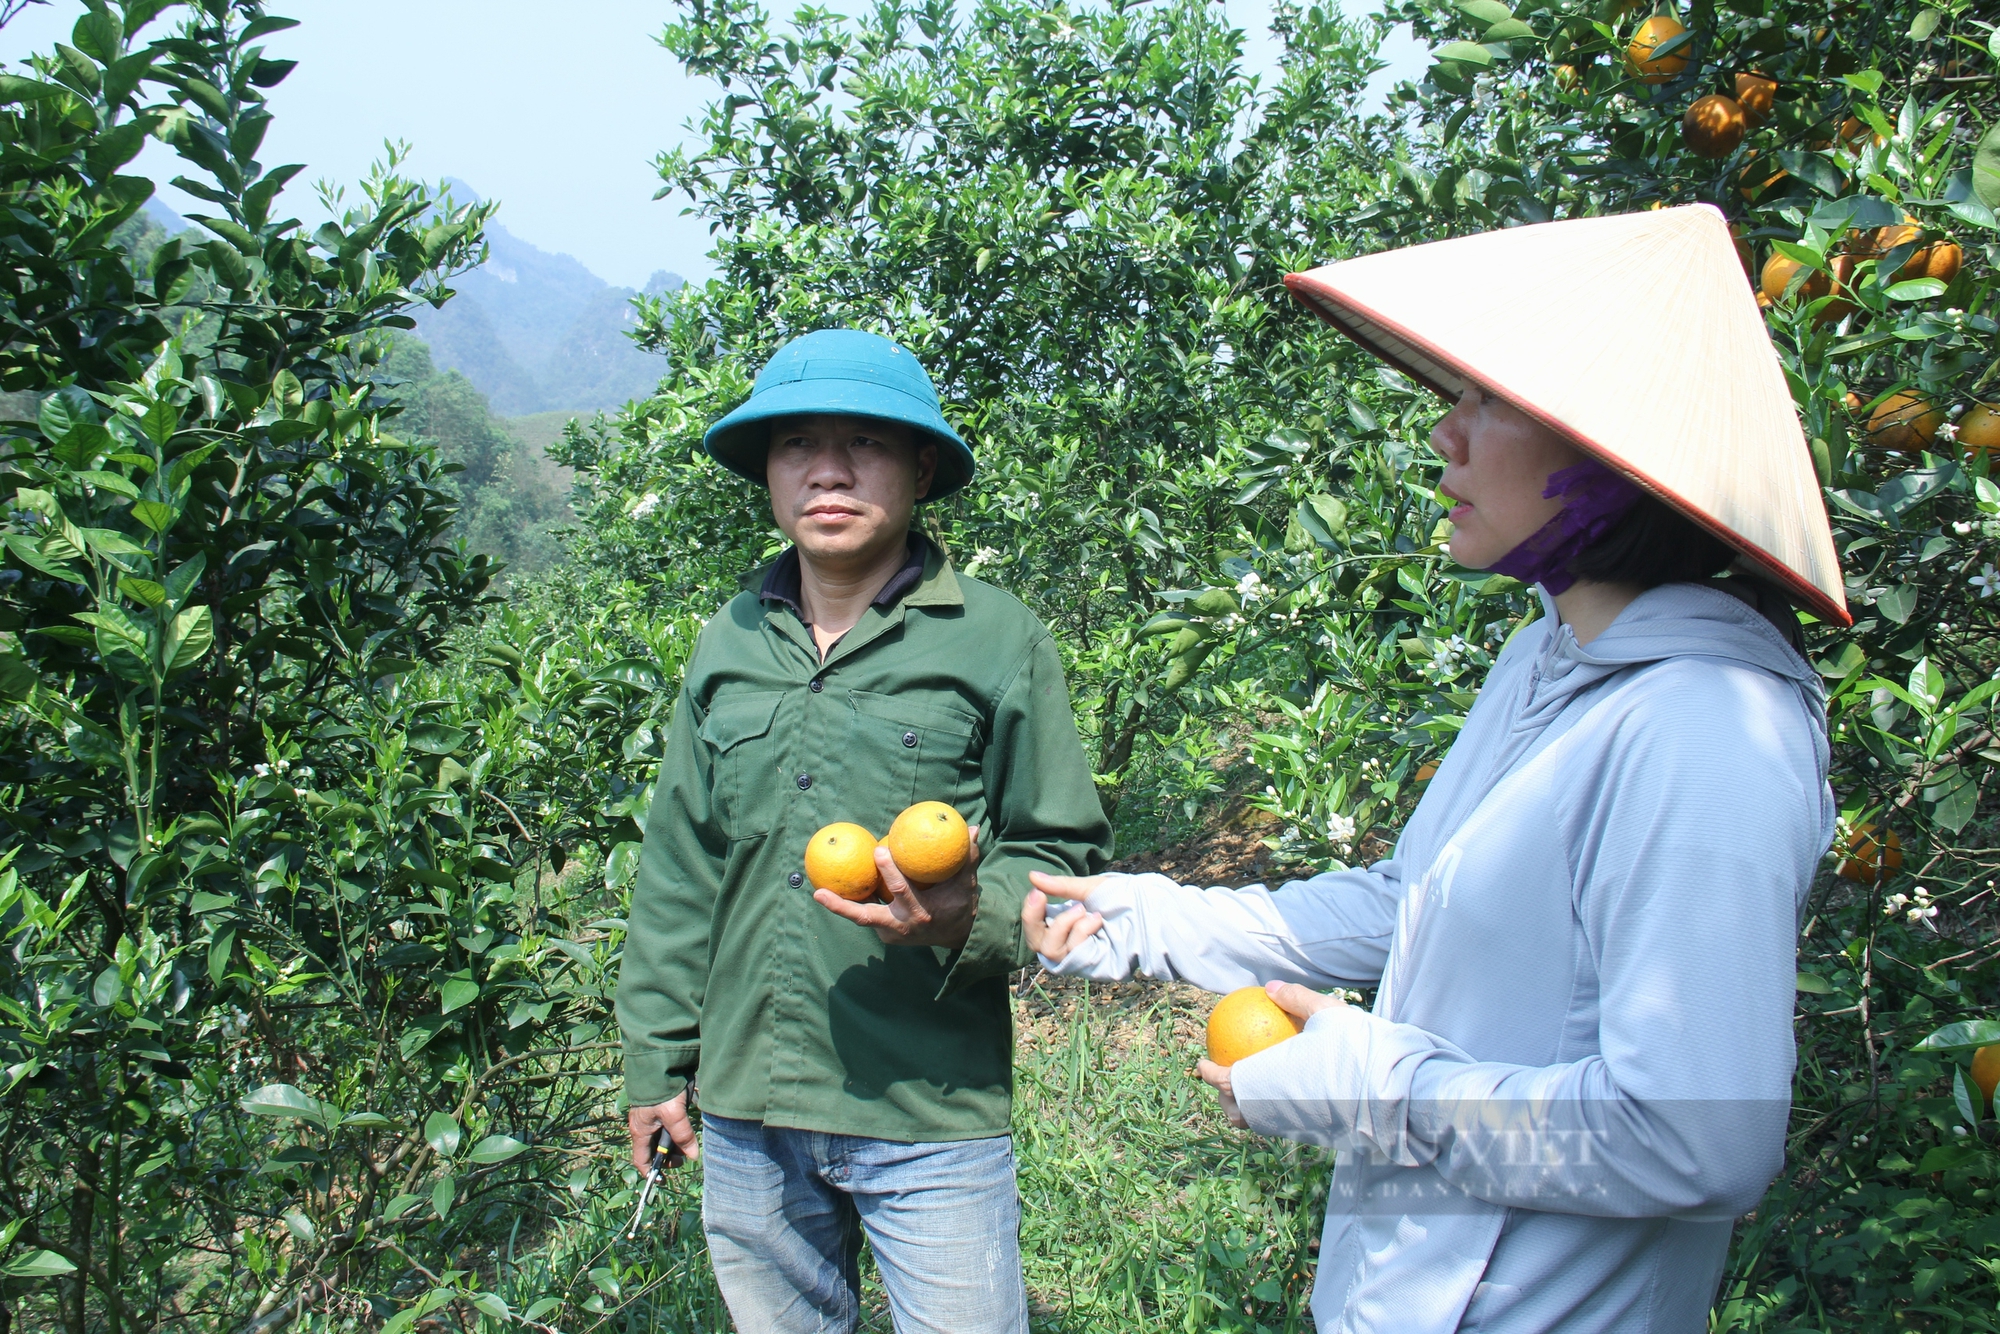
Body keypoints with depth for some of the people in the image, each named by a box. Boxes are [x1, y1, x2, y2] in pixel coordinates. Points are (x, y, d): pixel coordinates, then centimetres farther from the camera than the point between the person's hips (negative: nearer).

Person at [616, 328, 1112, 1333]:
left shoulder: (998, 640, -7)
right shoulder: (727, 645, 5)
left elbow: (1065, 858, -2)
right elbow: (677, 873, 11)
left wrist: (968, 918, -23)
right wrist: (657, 1065, 12)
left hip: (932, 1115, -4)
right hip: (745, 1110, 4)